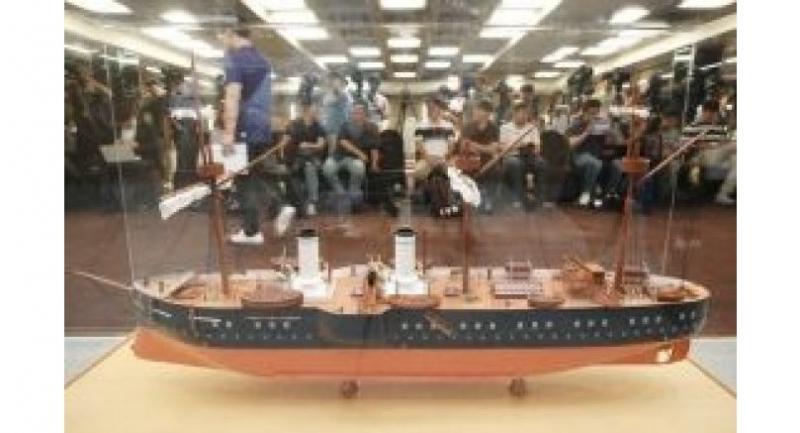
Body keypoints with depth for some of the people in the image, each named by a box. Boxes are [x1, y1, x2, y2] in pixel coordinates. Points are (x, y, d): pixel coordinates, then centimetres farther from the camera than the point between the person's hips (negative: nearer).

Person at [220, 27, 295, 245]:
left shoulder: (235, 58, -9)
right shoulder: (263, 61, 16)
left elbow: (233, 97, -19)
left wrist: (229, 132, -22)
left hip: (246, 128, -8)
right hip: (264, 127, 8)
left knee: (244, 180, 0)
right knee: (256, 175, 18)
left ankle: (252, 232, 6)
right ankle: (281, 207, 1)